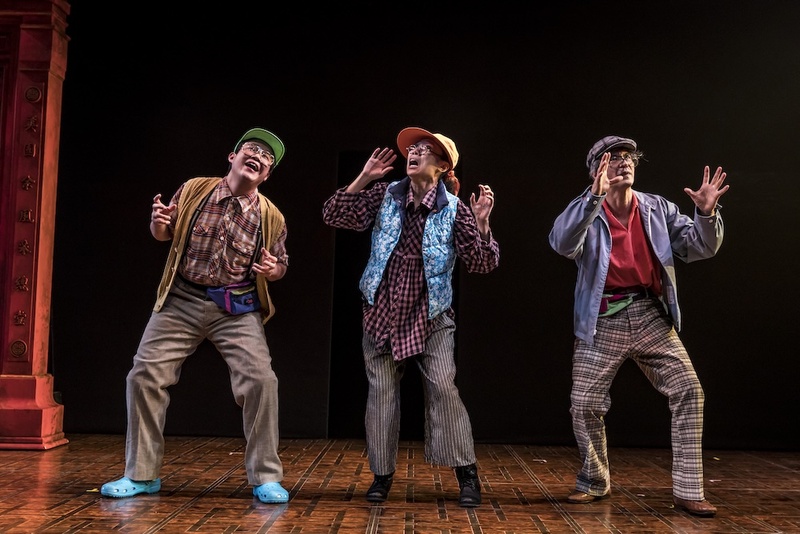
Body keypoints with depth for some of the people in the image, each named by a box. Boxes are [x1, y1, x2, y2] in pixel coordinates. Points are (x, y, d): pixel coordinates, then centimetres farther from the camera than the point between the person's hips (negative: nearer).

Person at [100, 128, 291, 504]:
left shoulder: (272, 217, -1)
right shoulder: (193, 190, -1)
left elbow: (280, 264, 13)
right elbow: (165, 235, 12)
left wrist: (273, 270, -10)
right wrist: (159, 223, -12)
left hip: (237, 309, -1)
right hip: (182, 300, 1)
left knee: (260, 378, -15)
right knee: (145, 374, -2)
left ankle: (266, 478, 1)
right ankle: (141, 475, 14)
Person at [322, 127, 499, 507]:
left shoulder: (453, 209, -7)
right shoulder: (385, 195, 0)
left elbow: (481, 264, -9)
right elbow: (333, 216, -5)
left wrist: (481, 223, -24)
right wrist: (364, 178, -12)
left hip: (431, 317, -2)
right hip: (382, 314, 3)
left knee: (443, 388, -12)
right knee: (381, 392, 5)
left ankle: (467, 475, 1)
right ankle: (382, 474, 19)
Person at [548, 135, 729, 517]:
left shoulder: (658, 208, 7)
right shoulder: (587, 211, -3)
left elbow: (699, 247, 2)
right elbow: (562, 243, -25)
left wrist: (706, 214, -18)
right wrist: (595, 196, -36)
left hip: (651, 317, 2)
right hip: (603, 322, -2)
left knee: (689, 392, -7)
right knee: (584, 404, 1)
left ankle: (687, 491, 4)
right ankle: (595, 482, 25)